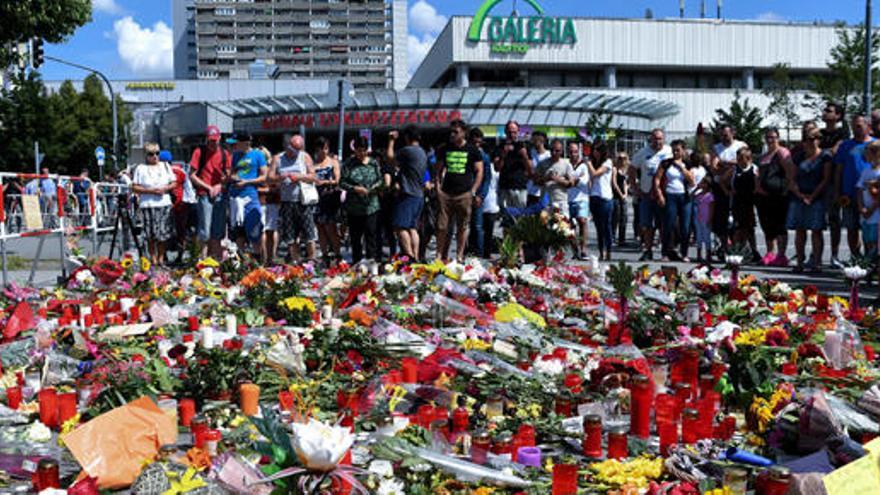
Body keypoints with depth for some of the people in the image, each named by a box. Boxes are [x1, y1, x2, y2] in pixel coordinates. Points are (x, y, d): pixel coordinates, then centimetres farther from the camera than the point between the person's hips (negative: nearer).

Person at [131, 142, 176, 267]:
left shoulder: (165, 166, 14)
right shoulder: (140, 168, 3)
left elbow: (173, 183, 15)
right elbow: (134, 187, -1)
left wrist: (165, 189, -6)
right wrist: (150, 190, -12)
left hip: (164, 204, 3)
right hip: (147, 205, -3)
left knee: (163, 235, 2)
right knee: (151, 236, -2)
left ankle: (161, 258, 13)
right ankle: (153, 259, 7)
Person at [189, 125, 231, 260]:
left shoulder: (224, 154, 10)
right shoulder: (199, 152, 0)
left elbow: (228, 176, 13)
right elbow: (192, 176, -3)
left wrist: (219, 185, -6)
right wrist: (208, 187, -8)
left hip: (221, 195, 4)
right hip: (205, 195, -4)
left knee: (218, 233, 8)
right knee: (205, 232, -7)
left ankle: (216, 259, 14)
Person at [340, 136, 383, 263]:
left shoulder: (373, 163, 7)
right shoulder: (349, 164, -1)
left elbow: (380, 179, 14)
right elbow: (342, 182, -4)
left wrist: (376, 186, -8)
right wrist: (355, 188, -17)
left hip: (371, 206, 1)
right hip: (354, 207, 0)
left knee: (370, 234, -5)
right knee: (355, 236, 7)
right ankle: (356, 263, 16)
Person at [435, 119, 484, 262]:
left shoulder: (473, 151, 3)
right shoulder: (445, 149, 12)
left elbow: (479, 172, 3)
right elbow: (439, 170, 17)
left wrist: (473, 191, -6)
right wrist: (438, 187, 4)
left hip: (464, 194, -2)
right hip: (445, 193, 2)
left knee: (463, 227, 3)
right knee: (442, 226, -1)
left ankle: (459, 256, 10)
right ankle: (440, 255, 6)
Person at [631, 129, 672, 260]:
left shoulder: (670, 152, -1)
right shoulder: (643, 153, 2)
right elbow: (632, 170, 11)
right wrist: (636, 188, 3)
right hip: (646, 194, 1)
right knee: (647, 225, 3)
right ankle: (648, 251, 12)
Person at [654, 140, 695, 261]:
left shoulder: (687, 165, 13)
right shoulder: (666, 163, 6)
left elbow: (692, 181, 1)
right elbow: (657, 179, 1)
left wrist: (681, 167, -3)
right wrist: (659, 195, -9)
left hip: (684, 197, 2)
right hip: (669, 197, -2)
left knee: (685, 227, 1)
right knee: (668, 225, -6)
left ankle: (684, 254, 8)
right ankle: (666, 253, 0)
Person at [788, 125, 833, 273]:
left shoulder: (825, 156, 2)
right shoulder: (799, 157, 13)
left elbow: (826, 179, -4)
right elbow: (792, 180, 10)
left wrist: (812, 196, -11)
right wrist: (800, 195, -6)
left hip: (817, 198, -4)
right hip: (799, 198, 4)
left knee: (816, 231, -4)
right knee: (799, 230, 2)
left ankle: (816, 262, -3)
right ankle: (799, 262, 4)